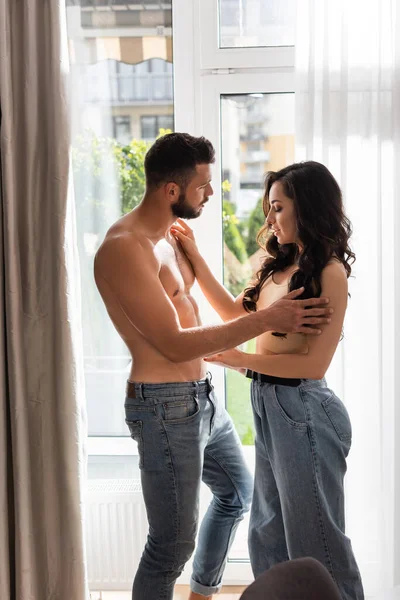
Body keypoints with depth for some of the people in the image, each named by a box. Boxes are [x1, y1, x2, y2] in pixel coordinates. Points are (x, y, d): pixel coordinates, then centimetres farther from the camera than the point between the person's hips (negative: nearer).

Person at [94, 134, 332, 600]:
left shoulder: (168, 237, 10)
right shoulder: (124, 247, -21)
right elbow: (175, 344, -23)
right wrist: (265, 321, -22)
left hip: (202, 399, 10)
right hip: (165, 407, -10)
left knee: (237, 493, 27)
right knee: (173, 544, -2)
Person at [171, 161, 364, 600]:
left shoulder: (329, 272, -15)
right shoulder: (279, 266, 9)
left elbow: (315, 363, -18)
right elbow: (236, 313, 19)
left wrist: (244, 361, -15)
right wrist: (194, 256, 14)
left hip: (302, 410, -8)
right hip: (269, 407, 8)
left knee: (312, 537, 6)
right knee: (268, 535, 18)